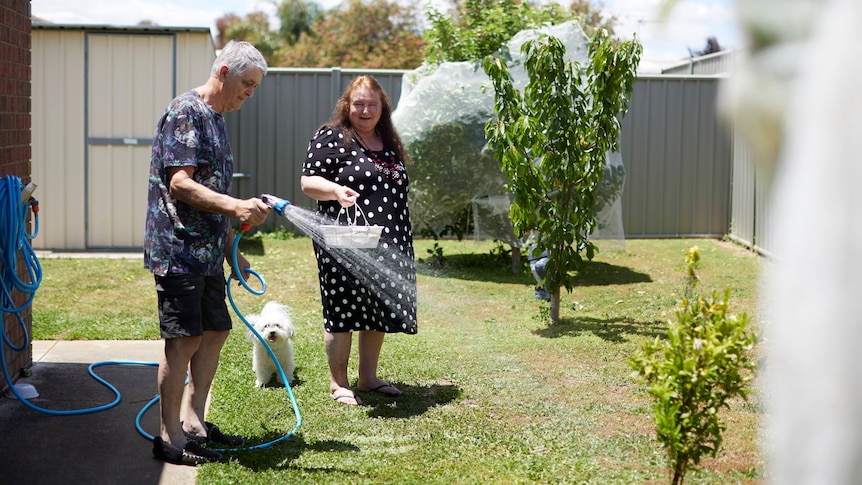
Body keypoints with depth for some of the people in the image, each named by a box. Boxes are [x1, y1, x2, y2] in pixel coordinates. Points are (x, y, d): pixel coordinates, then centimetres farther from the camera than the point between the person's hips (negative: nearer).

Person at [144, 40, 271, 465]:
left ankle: (193, 421, 23)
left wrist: (231, 249, 23)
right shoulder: (185, 112, -12)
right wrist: (236, 206, -33)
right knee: (184, 339, -7)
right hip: (178, 249, -10)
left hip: (207, 251, 10)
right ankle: (169, 437, 1)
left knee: (215, 332, 13)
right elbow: (180, 183, -22)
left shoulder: (216, 118, 18)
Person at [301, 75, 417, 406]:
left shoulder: (389, 143, 16)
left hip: (386, 245, 7)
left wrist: (401, 240, 22)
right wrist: (336, 190, -29)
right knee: (344, 311, -1)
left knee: (381, 309, 11)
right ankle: (338, 384, 10)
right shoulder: (331, 138, -5)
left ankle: (368, 378, 23)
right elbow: (308, 181, -10)